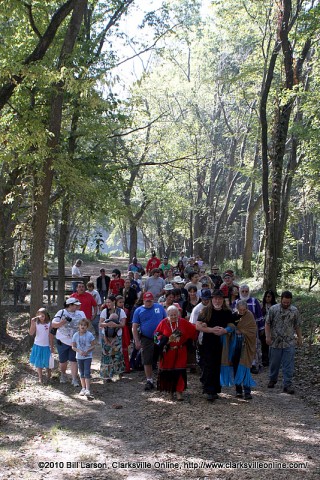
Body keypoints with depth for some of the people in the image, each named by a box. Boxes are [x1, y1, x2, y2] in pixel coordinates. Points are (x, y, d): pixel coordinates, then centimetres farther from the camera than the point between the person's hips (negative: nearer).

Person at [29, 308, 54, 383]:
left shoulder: (49, 324, -8)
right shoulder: (36, 323, -6)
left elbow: (51, 336, -4)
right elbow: (31, 333, -14)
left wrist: (51, 346, -3)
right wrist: (32, 324, -25)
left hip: (46, 346, -1)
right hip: (37, 346, 1)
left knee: (47, 363, 7)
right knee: (38, 363, 7)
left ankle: (48, 375, 30)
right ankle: (40, 378, 18)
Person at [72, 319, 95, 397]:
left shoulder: (89, 335, -8)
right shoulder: (76, 335, -2)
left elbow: (93, 346, -3)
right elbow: (73, 347, 2)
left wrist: (87, 351, -20)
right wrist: (79, 351, -16)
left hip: (88, 356, -3)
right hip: (79, 357, 3)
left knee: (87, 373, -10)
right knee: (82, 373, 12)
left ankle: (87, 389, -12)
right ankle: (83, 388, 23)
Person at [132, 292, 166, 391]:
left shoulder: (160, 307, 3)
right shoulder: (138, 311, 1)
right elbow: (135, 327, 1)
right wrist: (137, 341, -6)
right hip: (146, 339, 0)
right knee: (147, 361, 2)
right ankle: (149, 381, 13)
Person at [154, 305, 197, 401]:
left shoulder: (183, 322, 0)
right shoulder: (163, 323, -2)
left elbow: (194, 331, 6)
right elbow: (157, 334, 0)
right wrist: (166, 340, -11)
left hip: (180, 352, 0)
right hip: (167, 352, 0)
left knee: (179, 371, -6)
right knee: (168, 371, 7)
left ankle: (179, 391, -2)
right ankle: (170, 390, 23)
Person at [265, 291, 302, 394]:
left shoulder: (295, 311, 2)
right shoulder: (273, 309, -4)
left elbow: (297, 326, 11)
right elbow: (267, 323, 0)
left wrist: (300, 338, 9)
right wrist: (268, 336, -8)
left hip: (289, 343, 0)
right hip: (275, 342, 0)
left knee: (288, 366, -3)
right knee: (274, 363, 13)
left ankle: (288, 385, 1)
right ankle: (272, 380, 33)